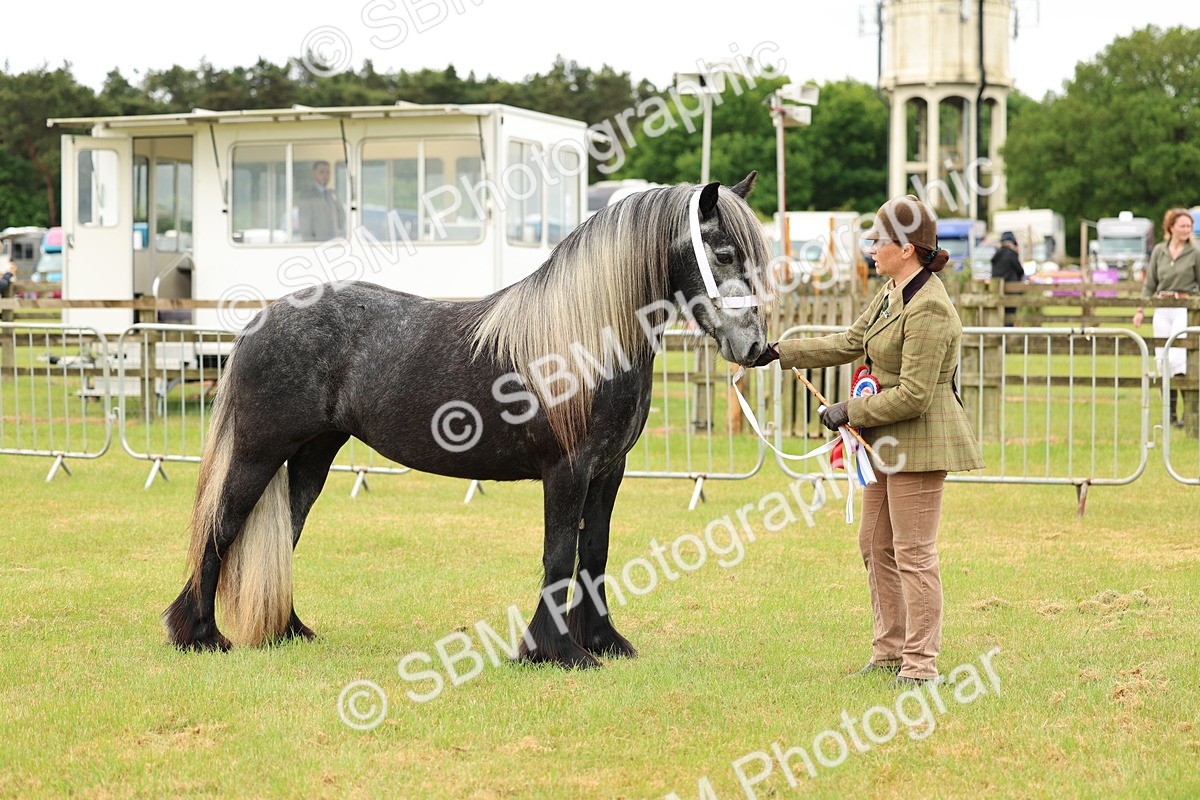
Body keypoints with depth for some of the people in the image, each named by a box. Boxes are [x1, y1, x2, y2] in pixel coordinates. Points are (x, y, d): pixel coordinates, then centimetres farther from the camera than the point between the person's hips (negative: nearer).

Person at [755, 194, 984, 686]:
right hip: (889, 442, 11)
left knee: (913, 554, -5)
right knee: (876, 546, 17)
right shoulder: (890, 295, 10)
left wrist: (851, 411, -16)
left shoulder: (928, 309, -22)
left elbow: (913, 395, -24)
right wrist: (779, 352, 15)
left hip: (920, 441, -11)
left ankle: (920, 664, 2)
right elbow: (849, 344, 19)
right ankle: (889, 652, 27)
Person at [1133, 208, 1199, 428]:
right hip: (1162, 309, 4)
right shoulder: (1159, 251, 8)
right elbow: (1150, 284, 13)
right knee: (1163, 360, 4)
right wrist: (1141, 309, 7)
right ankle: (1170, 414, 13)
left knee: (1177, 357, -16)